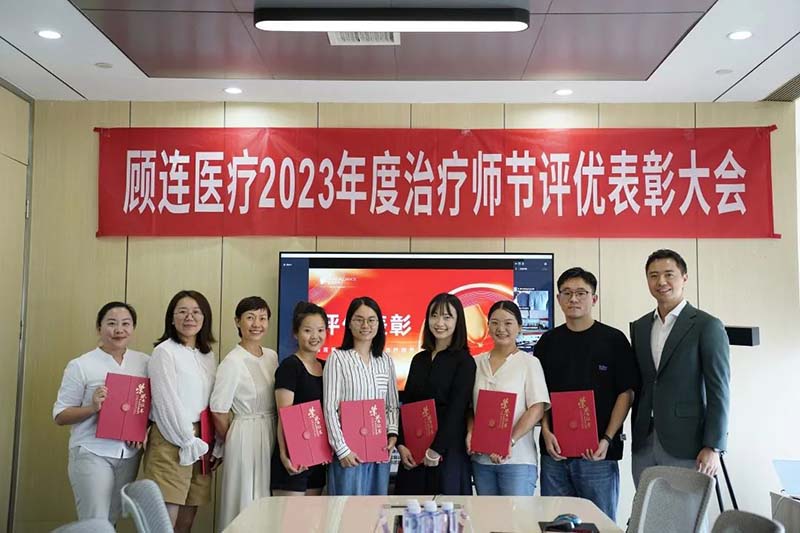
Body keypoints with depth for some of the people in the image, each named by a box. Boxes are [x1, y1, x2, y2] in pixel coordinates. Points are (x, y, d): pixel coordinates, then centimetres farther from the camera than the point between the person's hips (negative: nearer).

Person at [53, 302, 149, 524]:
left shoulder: (144, 363, 5)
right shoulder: (80, 366, -6)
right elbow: (60, 416, -4)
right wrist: (92, 408, -22)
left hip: (129, 455, 4)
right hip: (92, 454, -4)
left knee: (111, 523, 15)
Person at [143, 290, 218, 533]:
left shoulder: (208, 355, 15)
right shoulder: (164, 352, -5)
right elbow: (167, 404, -11)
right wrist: (191, 444, -9)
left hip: (201, 444, 6)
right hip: (172, 442, -6)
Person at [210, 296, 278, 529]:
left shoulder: (272, 356, 6)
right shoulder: (233, 361, -14)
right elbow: (218, 410, -13)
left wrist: (276, 436, 8)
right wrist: (232, 441, 0)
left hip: (271, 435, 6)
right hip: (245, 436, -6)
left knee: (266, 499, 13)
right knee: (245, 502, 2)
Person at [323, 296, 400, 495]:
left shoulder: (385, 360, 9)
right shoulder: (338, 358, -5)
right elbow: (329, 407, -8)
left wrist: (392, 433, -1)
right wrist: (342, 449, -12)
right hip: (348, 451, -4)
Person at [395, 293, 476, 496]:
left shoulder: (464, 361, -4)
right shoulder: (419, 360, 13)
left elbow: (457, 410, -11)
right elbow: (406, 406, 12)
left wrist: (436, 450, -15)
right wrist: (401, 444, 0)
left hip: (448, 450, -5)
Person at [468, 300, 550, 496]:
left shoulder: (529, 362, -1)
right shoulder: (476, 363, 11)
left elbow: (537, 409, -8)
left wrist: (509, 442, -16)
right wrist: (470, 433, -4)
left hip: (517, 459, -4)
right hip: (481, 458, 4)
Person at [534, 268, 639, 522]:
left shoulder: (613, 339, 0)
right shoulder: (548, 341, 9)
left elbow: (626, 393, -2)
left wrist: (607, 440, -12)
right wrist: (546, 432, -4)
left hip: (598, 453, -3)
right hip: (555, 451, 3)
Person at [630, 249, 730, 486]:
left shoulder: (707, 326, -4)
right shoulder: (639, 327, 12)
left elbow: (719, 392, -7)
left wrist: (713, 448, -12)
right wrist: (635, 435, 12)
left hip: (686, 446, -5)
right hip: (644, 443, 5)